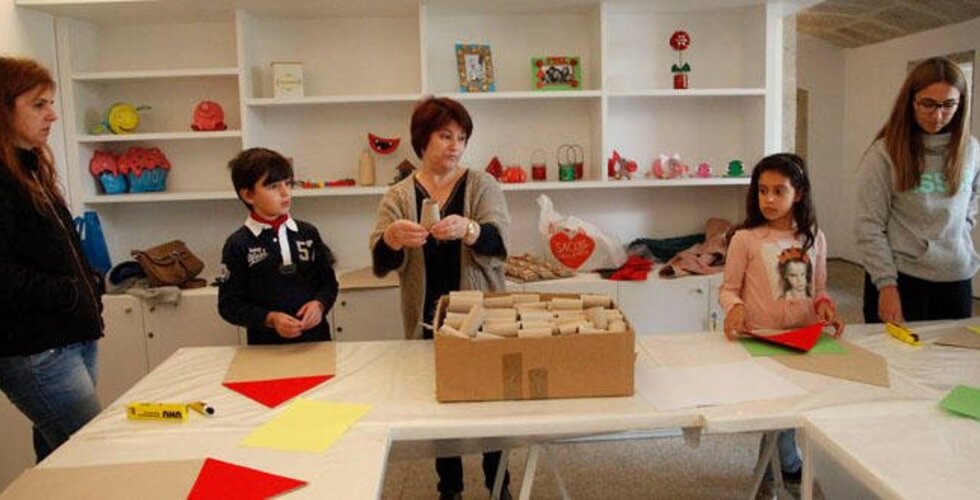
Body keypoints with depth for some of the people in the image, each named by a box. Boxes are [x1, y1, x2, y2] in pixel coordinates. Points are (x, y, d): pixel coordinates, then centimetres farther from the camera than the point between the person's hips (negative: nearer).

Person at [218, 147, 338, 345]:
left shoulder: (308, 233, 3)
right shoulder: (238, 245, -6)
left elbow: (329, 282, 9)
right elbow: (229, 305, -5)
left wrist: (319, 304, -10)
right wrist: (270, 319, -17)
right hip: (267, 346, -2)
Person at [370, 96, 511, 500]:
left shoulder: (482, 185, 0)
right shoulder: (398, 196, 1)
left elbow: (498, 241, -16)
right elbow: (381, 262, -9)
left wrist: (467, 229, -38)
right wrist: (393, 238, -32)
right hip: (429, 321, 1)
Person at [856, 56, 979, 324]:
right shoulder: (884, 153, -9)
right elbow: (869, 227, -11)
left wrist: (958, 230, 7)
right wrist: (886, 285, -16)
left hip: (956, 279, 5)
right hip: (900, 279, -4)